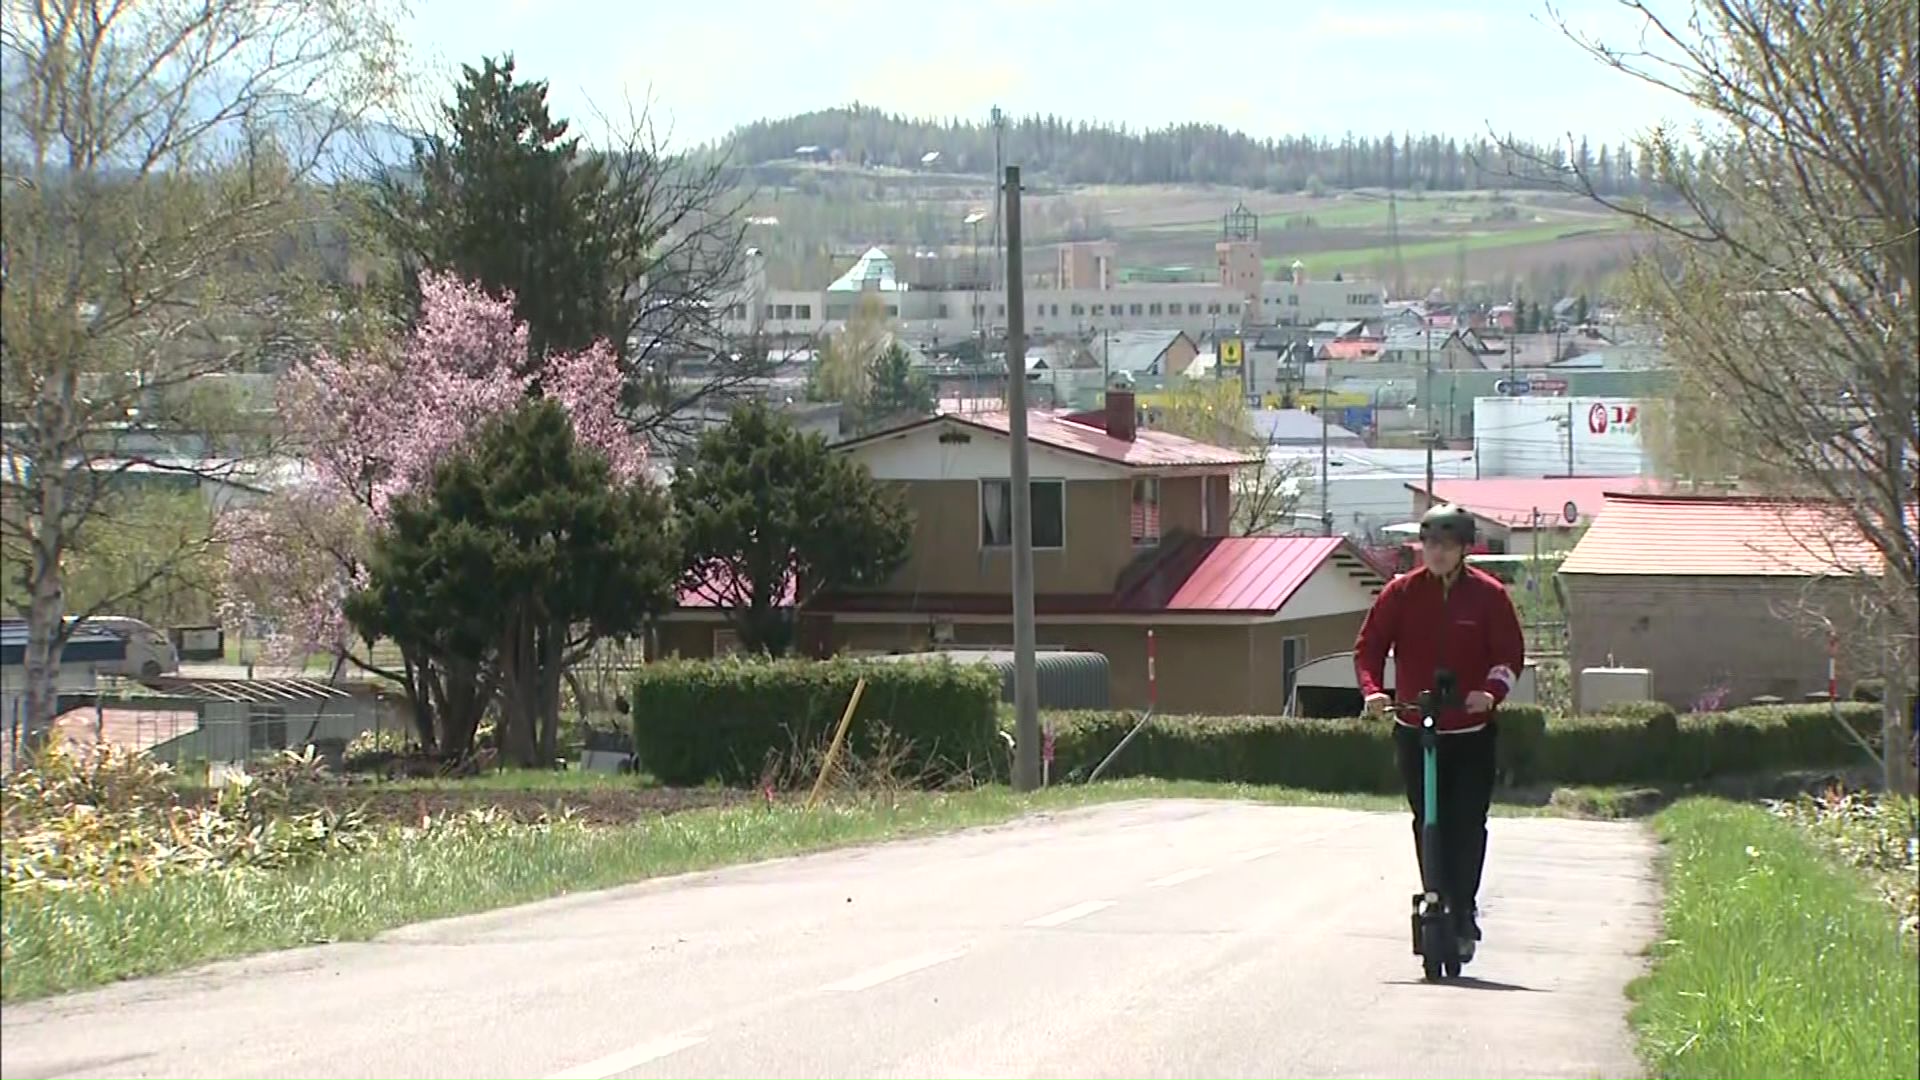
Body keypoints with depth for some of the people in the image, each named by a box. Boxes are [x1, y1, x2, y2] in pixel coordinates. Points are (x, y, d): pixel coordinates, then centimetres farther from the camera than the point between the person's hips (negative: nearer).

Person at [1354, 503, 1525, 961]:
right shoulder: (1401, 593, 1)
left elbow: (1511, 653, -2)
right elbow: (1369, 647, 3)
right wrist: (1373, 690, -15)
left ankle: (1462, 914, -2)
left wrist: (1492, 692, -20)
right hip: (1415, 730, 2)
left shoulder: (1488, 595, -2)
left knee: (1468, 825, -7)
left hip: (1472, 732, -1)